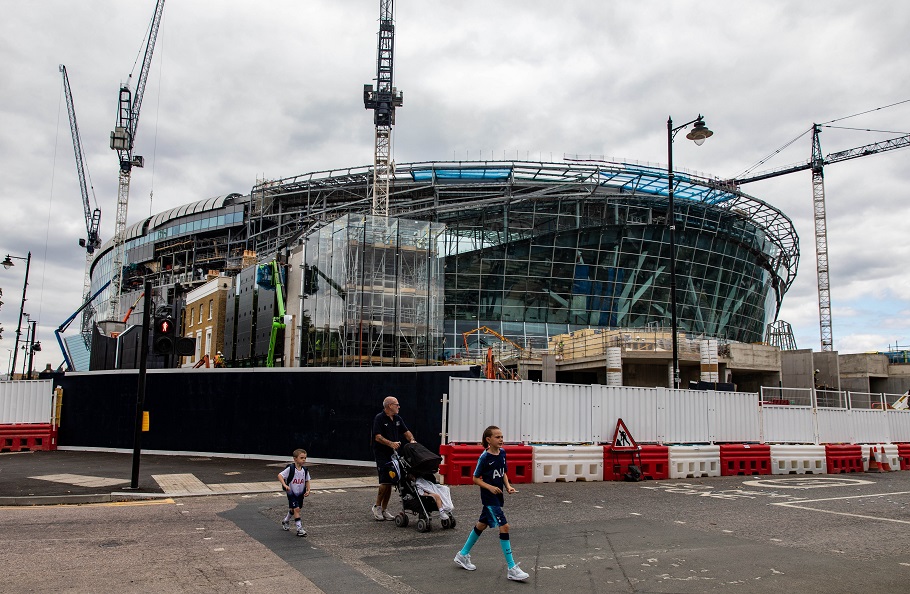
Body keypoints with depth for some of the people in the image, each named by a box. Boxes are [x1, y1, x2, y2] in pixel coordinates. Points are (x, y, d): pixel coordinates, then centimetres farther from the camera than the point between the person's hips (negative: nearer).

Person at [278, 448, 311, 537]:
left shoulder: (305, 470, -3)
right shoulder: (290, 469, -19)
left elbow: (307, 481, 9)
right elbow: (280, 475, -21)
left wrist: (308, 490, -5)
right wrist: (285, 485, -32)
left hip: (301, 493, 6)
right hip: (292, 493, -5)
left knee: (293, 509, 19)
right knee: (296, 509, -13)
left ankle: (285, 521, 45)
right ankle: (299, 528, -9)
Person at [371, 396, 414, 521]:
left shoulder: (397, 419, 13)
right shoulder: (379, 418, -10)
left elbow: (406, 431, 17)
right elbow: (378, 437, -16)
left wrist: (412, 440, -3)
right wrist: (391, 443, -28)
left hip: (393, 454, 7)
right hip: (382, 455, -7)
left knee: (390, 482, 7)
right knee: (385, 482, -13)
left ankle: (384, 509, 15)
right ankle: (377, 507, 3)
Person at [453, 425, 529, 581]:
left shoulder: (502, 453, 3)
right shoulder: (484, 457, -16)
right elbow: (476, 479, -10)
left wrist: (508, 486, -1)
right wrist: (490, 487, -22)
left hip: (498, 496, 8)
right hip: (489, 497, -8)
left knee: (482, 525, 19)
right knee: (504, 526, -12)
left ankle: (463, 554, 36)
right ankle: (511, 568, -7)